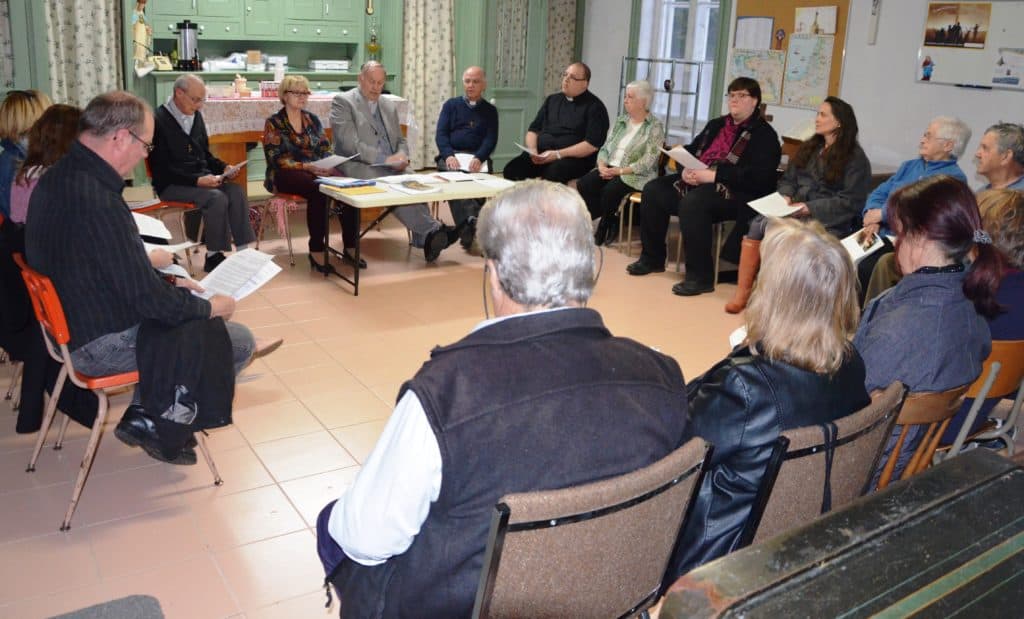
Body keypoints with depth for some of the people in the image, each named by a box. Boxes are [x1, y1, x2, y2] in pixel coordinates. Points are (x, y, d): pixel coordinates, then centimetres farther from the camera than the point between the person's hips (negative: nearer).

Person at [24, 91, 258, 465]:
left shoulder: (57, 178, 3)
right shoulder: (98, 202, -29)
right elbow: (149, 299, -26)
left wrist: (169, 283, 12)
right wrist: (211, 307, -10)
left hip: (71, 321, 10)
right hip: (100, 343, -10)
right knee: (239, 341, -5)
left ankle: (143, 414, 22)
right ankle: (157, 425, 12)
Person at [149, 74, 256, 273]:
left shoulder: (195, 115, 12)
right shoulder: (159, 120, -11)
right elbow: (162, 168, -15)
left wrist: (224, 168, 1)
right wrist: (196, 180, -25)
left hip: (202, 178, 7)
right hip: (171, 185, -7)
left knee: (237, 190, -20)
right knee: (216, 198, -30)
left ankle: (243, 251, -20)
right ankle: (213, 257, -20)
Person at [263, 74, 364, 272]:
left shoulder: (313, 119, 17)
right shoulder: (274, 123, 3)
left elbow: (326, 149, 13)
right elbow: (277, 159, -8)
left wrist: (328, 165, -11)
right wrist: (307, 166, -20)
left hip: (317, 171, 4)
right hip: (287, 175, -4)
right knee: (318, 189, -37)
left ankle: (350, 248, -23)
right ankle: (316, 251, -32)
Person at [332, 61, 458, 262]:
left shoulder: (389, 106, 23)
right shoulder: (343, 102, 3)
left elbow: (401, 140, 27)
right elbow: (350, 144, -9)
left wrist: (402, 155, 1)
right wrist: (385, 159, -16)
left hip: (391, 166, 5)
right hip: (358, 166, -5)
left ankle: (424, 239, -37)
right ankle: (433, 230, -41)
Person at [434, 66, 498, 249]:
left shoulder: (490, 110, 16)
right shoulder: (451, 105, 17)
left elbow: (491, 139, 3)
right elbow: (440, 133, 6)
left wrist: (479, 158, -18)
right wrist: (448, 155, -15)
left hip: (477, 157, 0)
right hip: (451, 156, 0)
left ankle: (467, 226, -40)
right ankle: (471, 220, -53)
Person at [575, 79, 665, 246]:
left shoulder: (655, 127, -3)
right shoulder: (620, 121, 16)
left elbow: (648, 162, -13)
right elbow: (605, 148, 14)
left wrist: (620, 170, -19)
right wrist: (602, 165, -8)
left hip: (635, 175, -5)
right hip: (609, 169, 6)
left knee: (610, 190, -33)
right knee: (584, 184, -21)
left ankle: (605, 229, -5)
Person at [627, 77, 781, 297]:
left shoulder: (764, 134, -3)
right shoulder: (716, 125, 21)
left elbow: (757, 177, -17)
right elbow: (690, 150, 20)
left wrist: (713, 175, -22)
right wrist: (686, 169, -5)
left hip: (734, 193, -8)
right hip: (696, 182, 8)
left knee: (692, 202, -35)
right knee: (653, 190, -9)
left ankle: (701, 276, -27)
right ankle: (652, 258, 2)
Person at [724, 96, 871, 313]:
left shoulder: (855, 157, -1)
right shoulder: (809, 148, 21)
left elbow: (851, 202, -9)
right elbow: (787, 179, 21)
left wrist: (810, 208, -17)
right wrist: (785, 196, -3)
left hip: (828, 220, -6)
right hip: (795, 211, 6)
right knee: (758, 224, -25)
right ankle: (742, 291, -26)